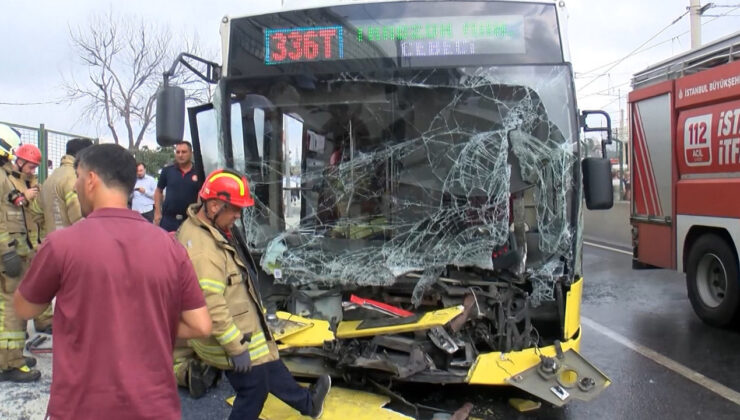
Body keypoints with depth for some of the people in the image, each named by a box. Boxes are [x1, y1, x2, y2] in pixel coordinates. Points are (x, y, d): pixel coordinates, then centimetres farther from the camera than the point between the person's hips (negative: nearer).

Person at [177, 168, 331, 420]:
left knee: (270, 366, 27)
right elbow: (212, 307, -33)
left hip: (239, 328, 10)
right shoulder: (202, 249, -32)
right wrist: (236, 348, -25)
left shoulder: (198, 228, 2)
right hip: (233, 339, -10)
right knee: (253, 393, 8)